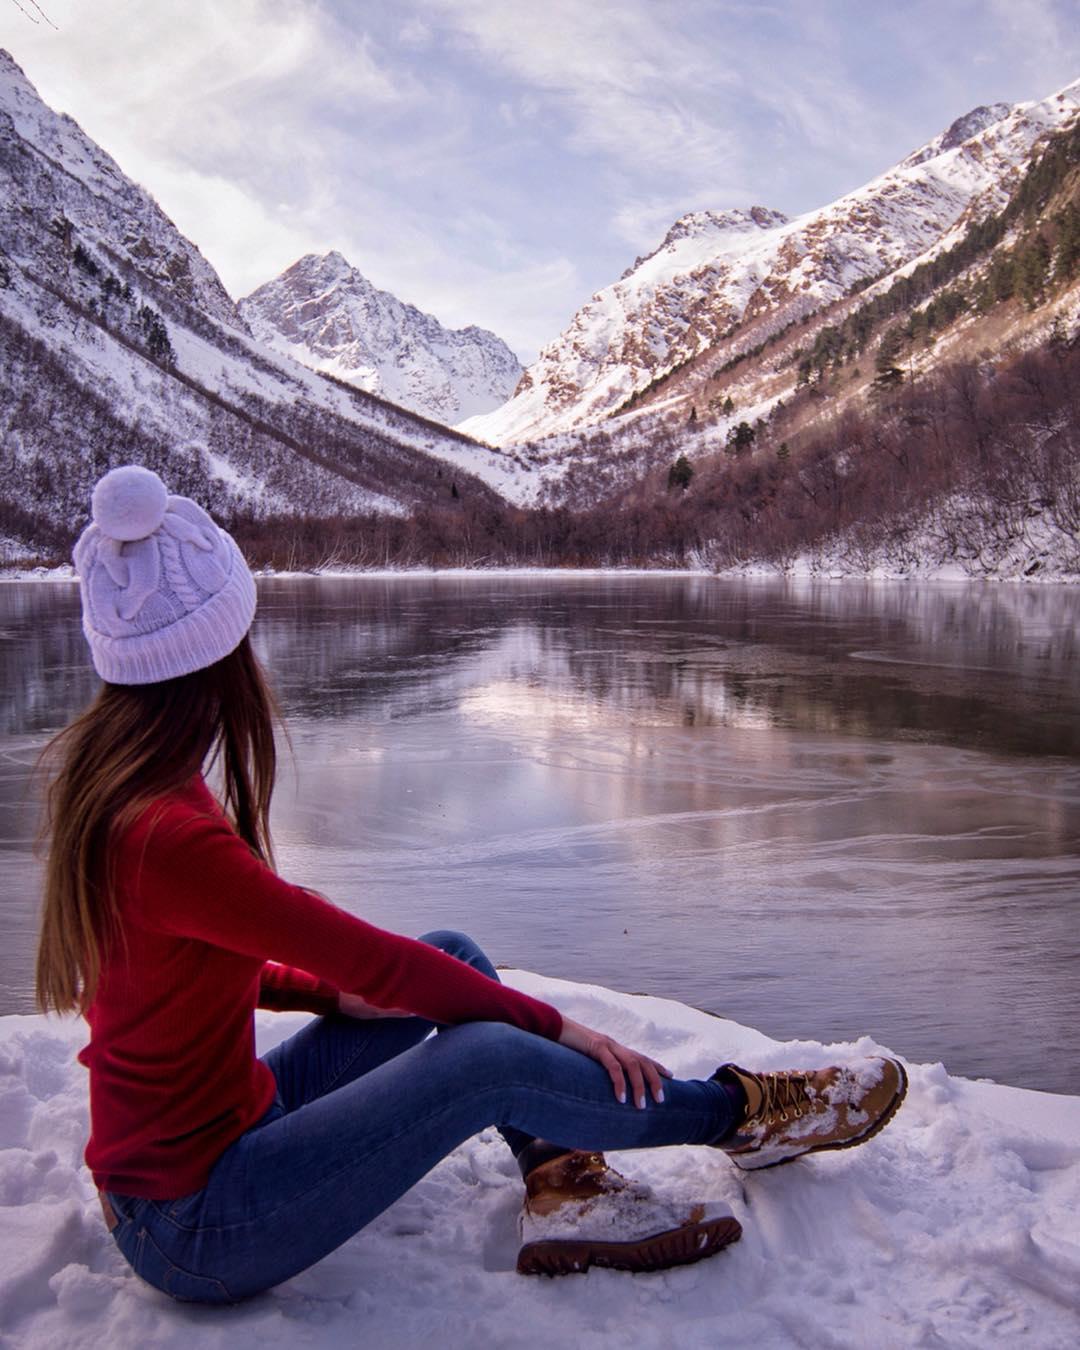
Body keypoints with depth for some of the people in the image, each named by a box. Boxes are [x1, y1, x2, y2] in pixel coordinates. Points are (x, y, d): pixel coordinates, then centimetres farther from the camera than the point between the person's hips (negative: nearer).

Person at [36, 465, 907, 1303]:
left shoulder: (102, 774, -1)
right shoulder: (169, 835, -30)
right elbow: (374, 961, -24)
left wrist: (332, 991, 0)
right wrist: (556, 1026, -12)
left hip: (220, 1123, 9)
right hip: (194, 1229, -9)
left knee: (452, 956, 5)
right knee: (488, 1058, -21)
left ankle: (566, 1193, 0)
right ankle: (739, 1114, 3)